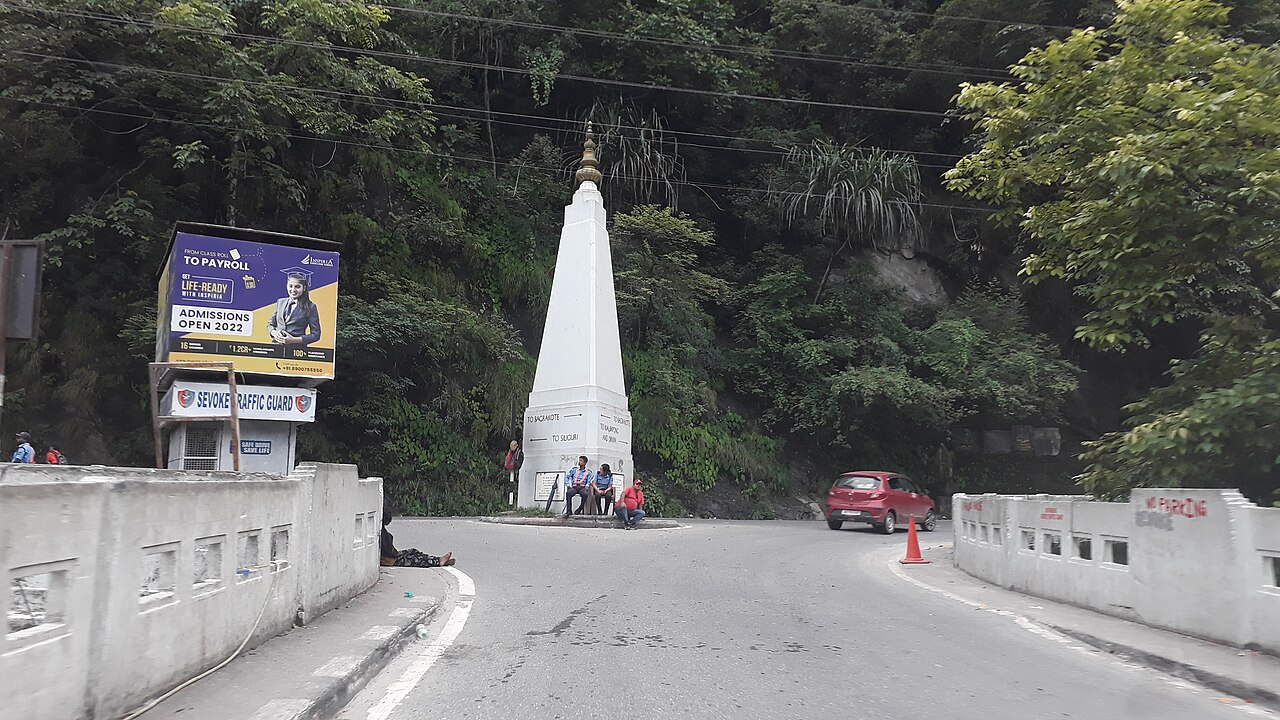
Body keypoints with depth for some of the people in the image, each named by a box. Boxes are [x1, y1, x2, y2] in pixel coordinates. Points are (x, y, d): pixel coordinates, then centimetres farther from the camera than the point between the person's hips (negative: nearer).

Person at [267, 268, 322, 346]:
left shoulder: (310, 307, 2)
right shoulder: (280, 302, 15)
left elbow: (316, 334, 0)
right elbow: (270, 324, 22)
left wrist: (294, 340, -10)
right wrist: (274, 333, 0)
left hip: (297, 348, -3)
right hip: (276, 345, 3)